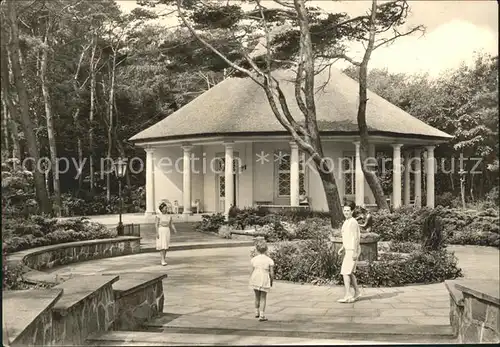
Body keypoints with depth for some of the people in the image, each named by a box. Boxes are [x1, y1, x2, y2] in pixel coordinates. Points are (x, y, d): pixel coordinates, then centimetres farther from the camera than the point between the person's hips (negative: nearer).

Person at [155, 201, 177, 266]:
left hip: (167, 231, 4)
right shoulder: (158, 216, -4)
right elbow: (156, 225, -6)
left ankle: (164, 258, 19)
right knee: (161, 245, -10)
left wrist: (175, 230, -7)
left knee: (166, 245, 7)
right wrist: (157, 233, -14)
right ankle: (163, 260, -11)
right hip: (160, 231, -4)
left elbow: (171, 225, 9)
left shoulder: (169, 216, 8)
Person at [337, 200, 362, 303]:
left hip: (352, 250, -10)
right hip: (348, 249, 10)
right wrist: (342, 248, 16)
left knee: (345, 272, -13)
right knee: (349, 273, 15)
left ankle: (347, 296, -14)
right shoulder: (346, 222, 15)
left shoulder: (353, 222, -15)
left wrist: (355, 252, -23)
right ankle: (357, 292, 24)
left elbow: (356, 238, -20)